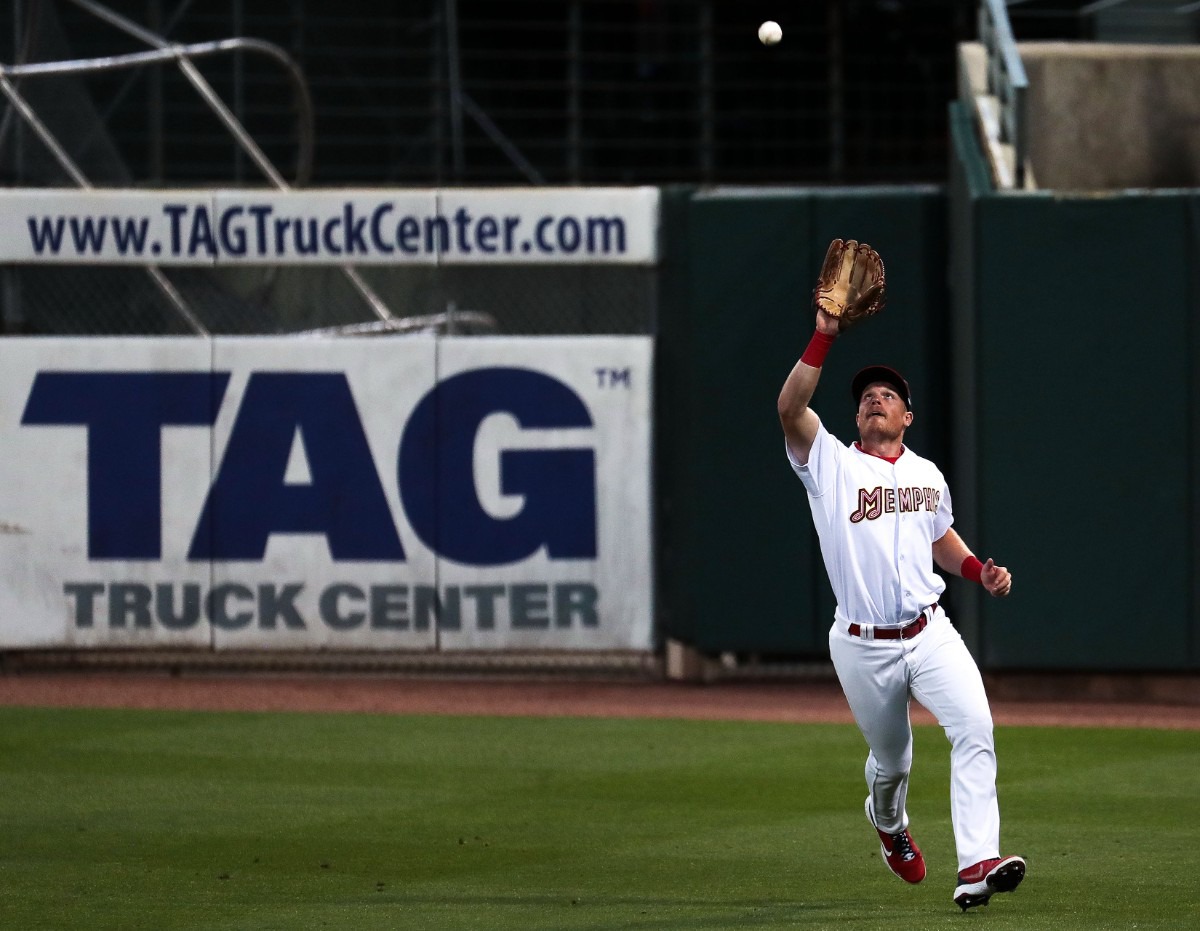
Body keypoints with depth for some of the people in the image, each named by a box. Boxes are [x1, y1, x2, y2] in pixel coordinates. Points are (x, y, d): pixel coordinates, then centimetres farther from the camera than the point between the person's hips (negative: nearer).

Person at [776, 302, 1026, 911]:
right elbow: (790, 409, -19)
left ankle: (977, 866, -29)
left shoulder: (927, 475, 13)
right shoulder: (830, 465, -2)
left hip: (929, 631, 2)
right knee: (892, 760, 12)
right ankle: (888, 822, 50)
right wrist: (824, 337, -25)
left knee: (974, 725, -22)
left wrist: (980, 571, 10)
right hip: (862, 647, -2)